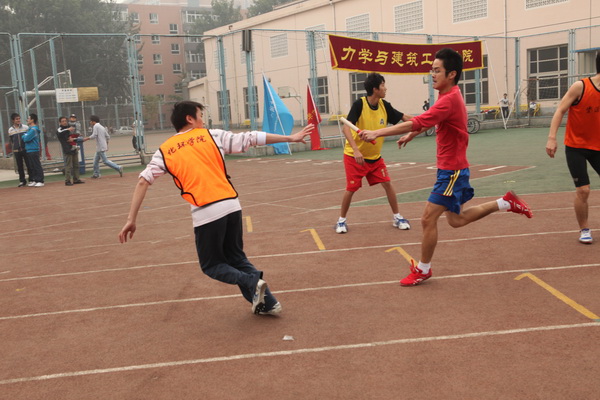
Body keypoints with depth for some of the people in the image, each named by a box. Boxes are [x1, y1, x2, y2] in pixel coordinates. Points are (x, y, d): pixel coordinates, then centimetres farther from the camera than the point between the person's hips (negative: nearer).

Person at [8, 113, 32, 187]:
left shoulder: (25, 127, 1)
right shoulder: (10, 130, 4)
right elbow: (10, 141, 12)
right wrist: (13, 150, 9)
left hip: (25, 149, -1)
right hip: (16, 151, 1)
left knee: (29, 165, -1)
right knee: (20, 166, 6)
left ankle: (31, 179, 8)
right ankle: (22, 180, 14)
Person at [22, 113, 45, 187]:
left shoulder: (33, 129, -15)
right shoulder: (30, 128, 17)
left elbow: (26, 139, -18)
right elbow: (24, 138, 20)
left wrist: (24, 136, 0)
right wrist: (25, 136, 1)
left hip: (33, 150, -10)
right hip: (29, 150, 10)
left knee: (37, 166, -7)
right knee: (32, 166, 13)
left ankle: (40, 181, -6)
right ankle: (34, 180, 19)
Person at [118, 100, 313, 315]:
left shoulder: (165, 151, 11)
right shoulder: (211, 135, 10)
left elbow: (143, 182, 4)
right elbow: (250, 139, 9)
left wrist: (131, 219, 5)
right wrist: (290, 138, 15)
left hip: (206, 213, -2)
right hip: (231, 205, 2)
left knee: (211, 265, 17)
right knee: (236, 257, 22)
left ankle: (251, 282, -8)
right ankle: (267, 301, 15)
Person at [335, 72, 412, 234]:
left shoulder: (384, 106, -5)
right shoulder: (359, 104, -21)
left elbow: (404, 118, 5)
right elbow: (346, 128, -29)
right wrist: (355, 150, -40)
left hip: (374, 156, 5)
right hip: (354, 156, -5)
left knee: (388, 184, -1)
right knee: (351, 188, -3)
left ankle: (397, 217, 15)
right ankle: (341, 220, 17)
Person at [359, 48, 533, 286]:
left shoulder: (449, 100, -23)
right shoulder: (450, 96, 7)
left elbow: (417, 122, -30)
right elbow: (430, 121, 26)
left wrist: (377, 133, -30)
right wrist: (412, 135, 22)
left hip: (452, 171, -10)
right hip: (452, 169, 10)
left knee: (428, 219, -5)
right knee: (455, 220, 20)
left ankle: (423, 270, 10)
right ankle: (506, 203, 29)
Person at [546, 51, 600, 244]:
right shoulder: (580, 87, -14)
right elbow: (560, 111, -14)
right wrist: (551, 138, -23)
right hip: (575, 147, -5)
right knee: (583, 190, -7)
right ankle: (584, 230, 13)